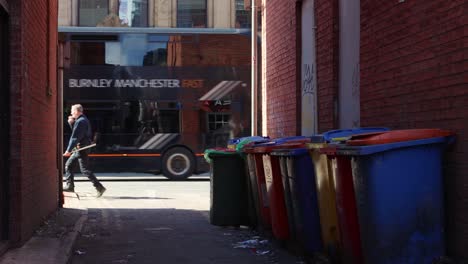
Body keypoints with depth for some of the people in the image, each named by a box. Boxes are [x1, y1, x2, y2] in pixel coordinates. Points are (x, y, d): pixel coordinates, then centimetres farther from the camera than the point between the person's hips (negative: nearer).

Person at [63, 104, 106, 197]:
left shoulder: (81, 121, -18)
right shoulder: (83, 120, 15)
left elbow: (75, 137, -21)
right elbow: (75, 132, 25)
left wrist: (69, 150, -20)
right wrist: (71, 123, 10)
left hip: (81, 148, -11)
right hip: (78, 149, 11)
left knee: (84, 169, -10)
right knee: (68, 165, 14)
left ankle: (99, 188, -10)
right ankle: (69, 186, 17)